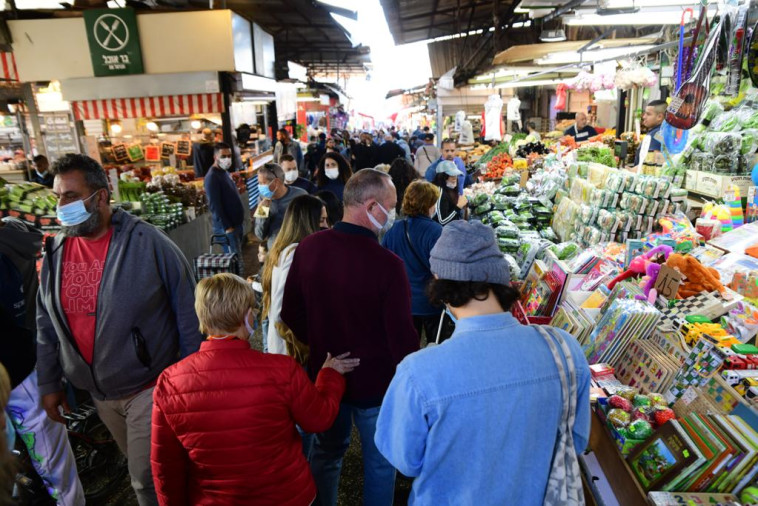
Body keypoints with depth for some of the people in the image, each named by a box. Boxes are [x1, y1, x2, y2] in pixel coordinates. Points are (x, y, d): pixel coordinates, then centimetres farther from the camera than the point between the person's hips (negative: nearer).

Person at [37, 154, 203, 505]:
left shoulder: (147, 243, -18)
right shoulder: (55, 252, 0)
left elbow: (187, 313, -14)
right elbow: (46, 324, 10)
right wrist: (49, 383, 12)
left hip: (149, 387, -5)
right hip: (98, 393, 6)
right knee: (144, 467, 23)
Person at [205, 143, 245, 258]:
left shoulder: (225, 172, 14)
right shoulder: (212, 177, -15)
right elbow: (215, 205, -19)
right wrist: (227, 227, -21)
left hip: (237, 223, 9)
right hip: (226, 227, -9)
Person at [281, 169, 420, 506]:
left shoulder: (309, 247, -10)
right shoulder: (388, 264, -27)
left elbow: (291, 312, 0)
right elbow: (401, 335, -21)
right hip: (375, 381, -5)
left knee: (327, 452, 27)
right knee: (379, 462, 19)